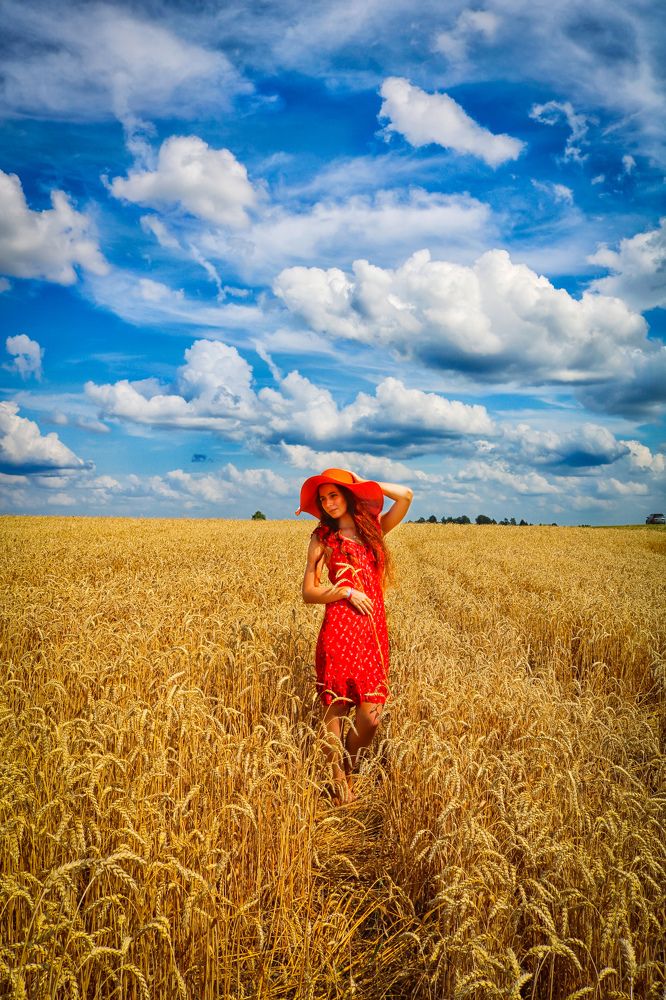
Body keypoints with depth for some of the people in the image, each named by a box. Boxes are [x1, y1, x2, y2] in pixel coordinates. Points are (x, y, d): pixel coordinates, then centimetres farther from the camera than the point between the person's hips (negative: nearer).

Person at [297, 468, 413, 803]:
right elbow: (308, 593, 2)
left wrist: (360, 482, 5)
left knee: (370, 714, -2)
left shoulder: (374, 528, 12)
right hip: (339, 629, -2)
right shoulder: (323, 537, 4)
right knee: (335, 709, 1)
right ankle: (338, 780, 20)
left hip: (374, 629, 3)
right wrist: (347, 592, -11)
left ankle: (350, 769, 25)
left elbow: (406, 495, -2)